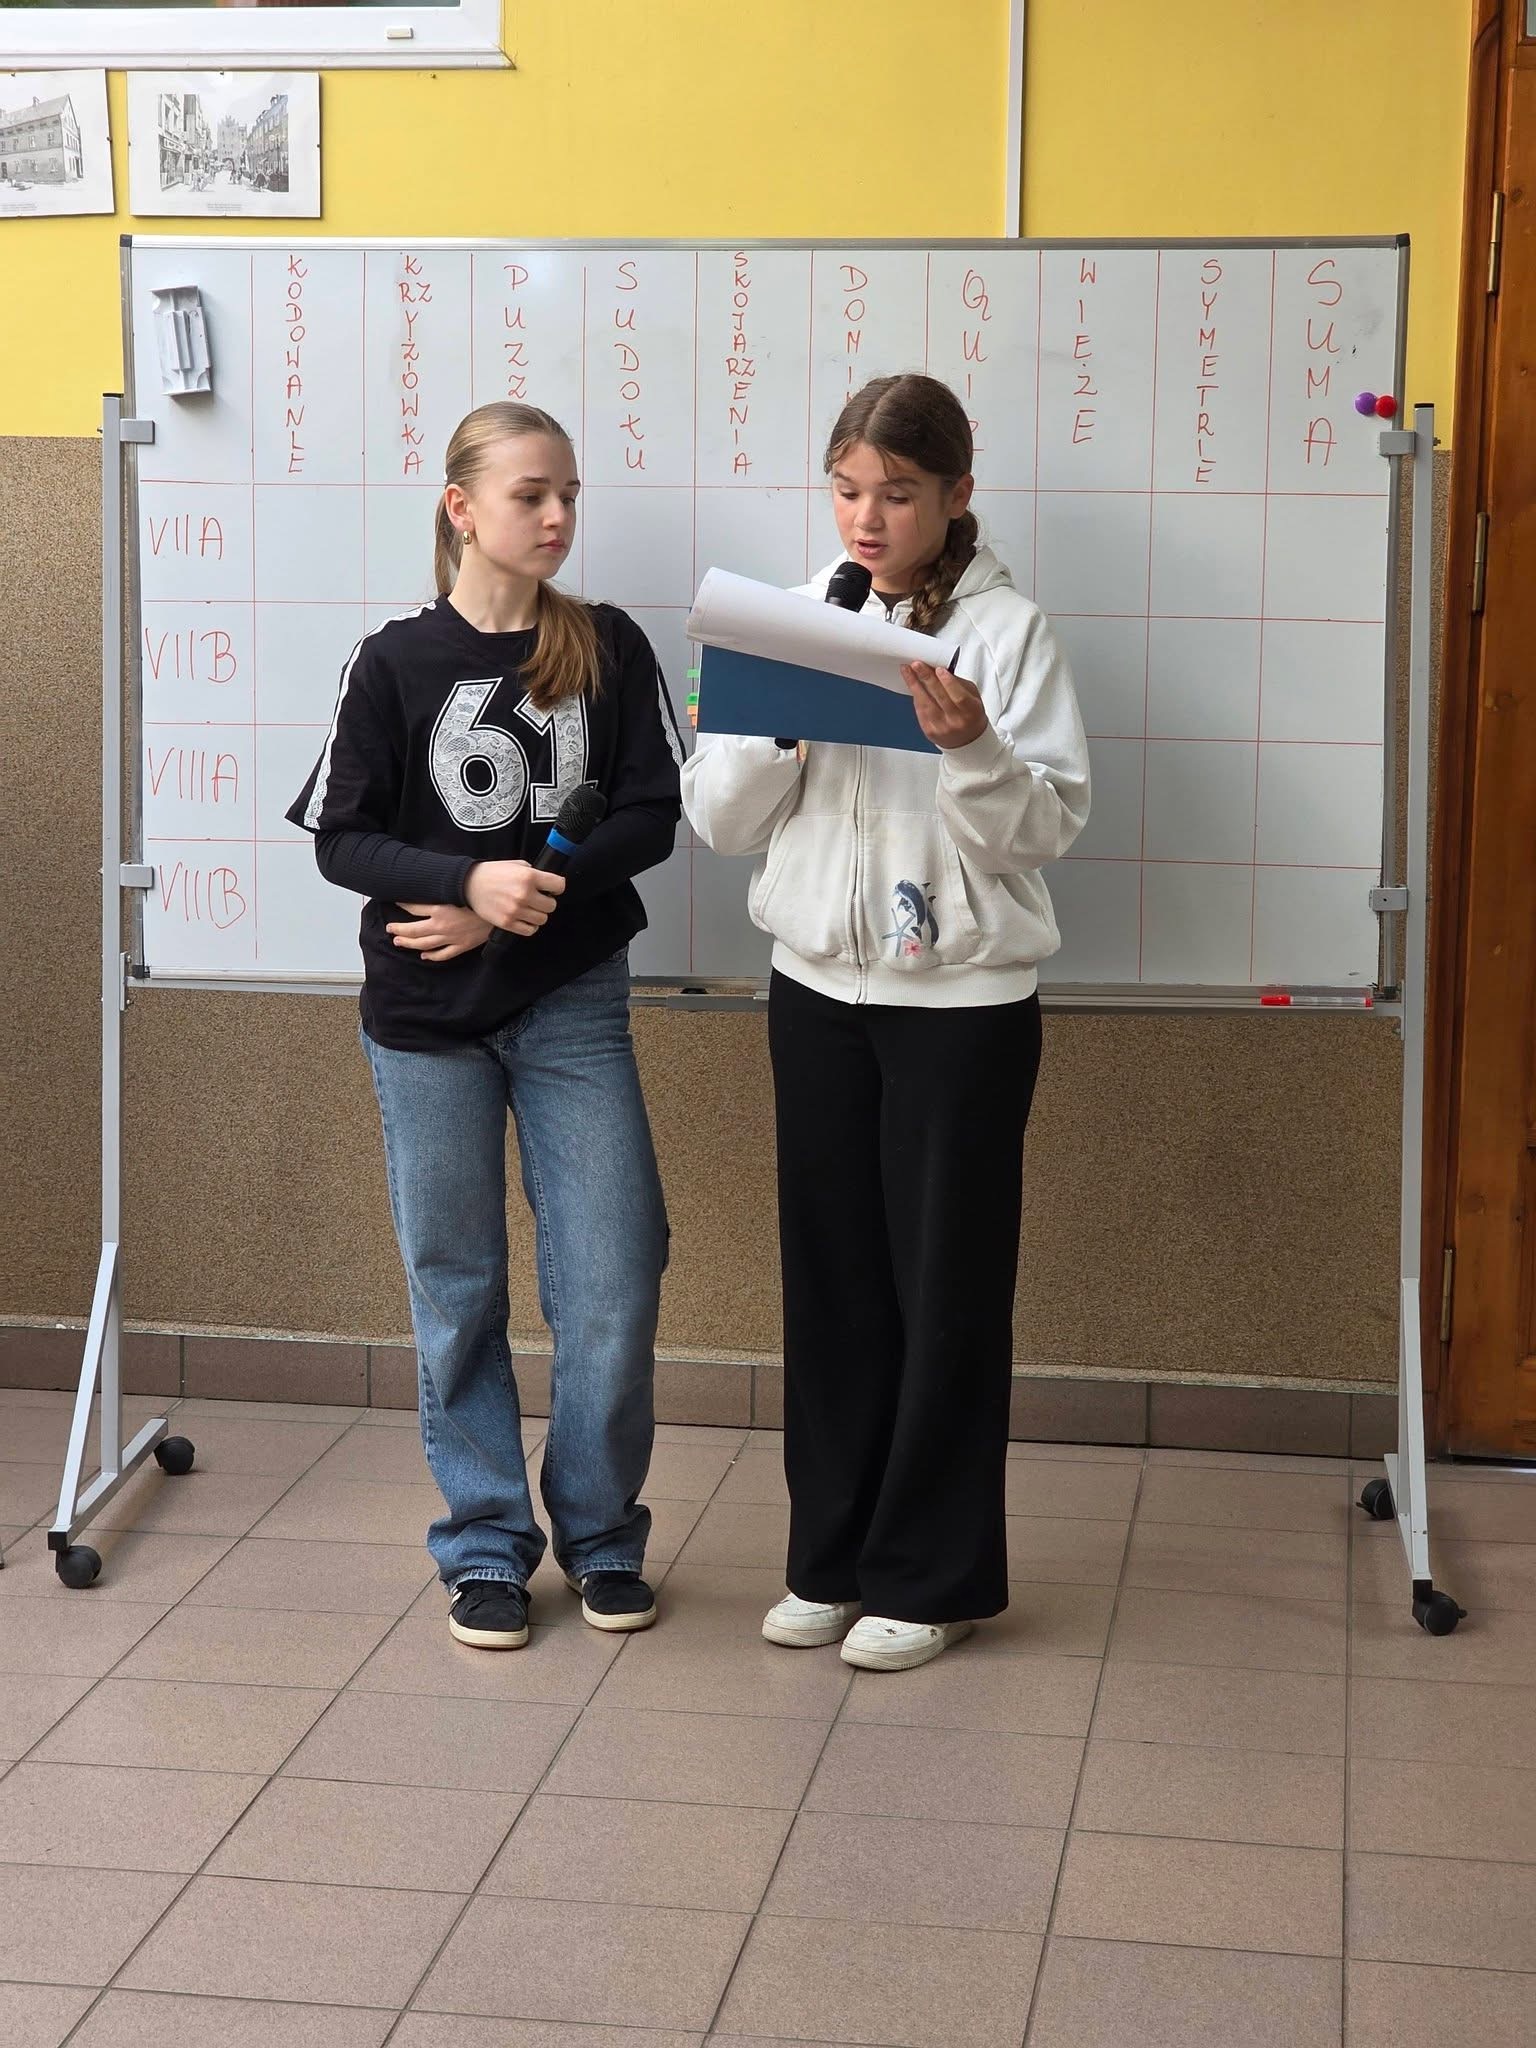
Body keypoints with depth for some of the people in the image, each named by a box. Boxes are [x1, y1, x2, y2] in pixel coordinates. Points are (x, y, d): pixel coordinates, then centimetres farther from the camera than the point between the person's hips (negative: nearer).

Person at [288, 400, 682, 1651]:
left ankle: (600, 1535, 17)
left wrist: (525, 904, -15)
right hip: (427, 1020, 0)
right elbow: (342, 840, -5)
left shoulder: (610, 650, -1)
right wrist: (472, 880, -21)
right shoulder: (395, 663, -4)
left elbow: (651, 818, -4)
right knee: (457, 1286, 6)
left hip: (575, 1005, 1)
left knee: (614, 1276, -2)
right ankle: (487, 1546, 19)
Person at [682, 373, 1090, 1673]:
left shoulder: (1005, 628, -6)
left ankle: (931, 1577, 15)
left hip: (964, 1003, -4)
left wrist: (972, 747, -27)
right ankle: (832, 1557, 23)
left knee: (947, 1286, 4)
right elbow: (721, 819, 4)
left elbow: (1050, 824, -10)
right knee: (831, 1274, 11)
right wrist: (772, 723, -14)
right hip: (818, 990, 4)